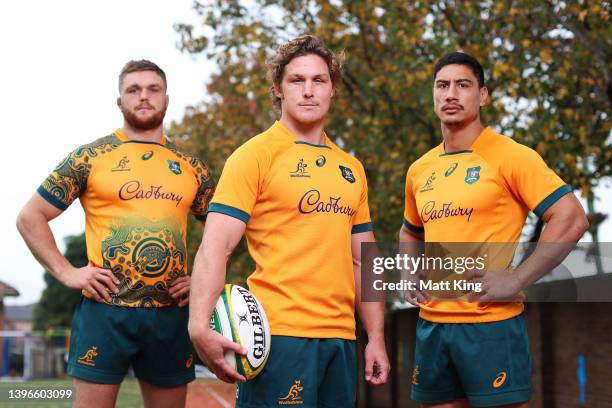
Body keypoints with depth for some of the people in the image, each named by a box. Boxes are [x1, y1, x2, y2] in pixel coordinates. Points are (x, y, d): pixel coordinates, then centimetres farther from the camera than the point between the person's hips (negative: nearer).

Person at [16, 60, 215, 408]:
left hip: (172, 314, 3)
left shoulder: (191, 167, 11)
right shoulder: (90, 157, 2)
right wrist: (67, 272, -6)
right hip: (106, 310, -3)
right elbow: (30, 217, 3)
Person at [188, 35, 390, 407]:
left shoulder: (352, 169, 15)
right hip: (280, 335, -6)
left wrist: (376, 337, 14)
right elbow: (215, 247, -13)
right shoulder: (255, 156, -4)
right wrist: (200, 325, -27)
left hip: (342, 338, 6)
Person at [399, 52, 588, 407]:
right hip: (431, 324, 6)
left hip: (491, 324, -6)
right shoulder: (419, 170, 12)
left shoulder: (510, 156, -7)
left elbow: (571, 219, -13)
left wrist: (517, 281, -17)